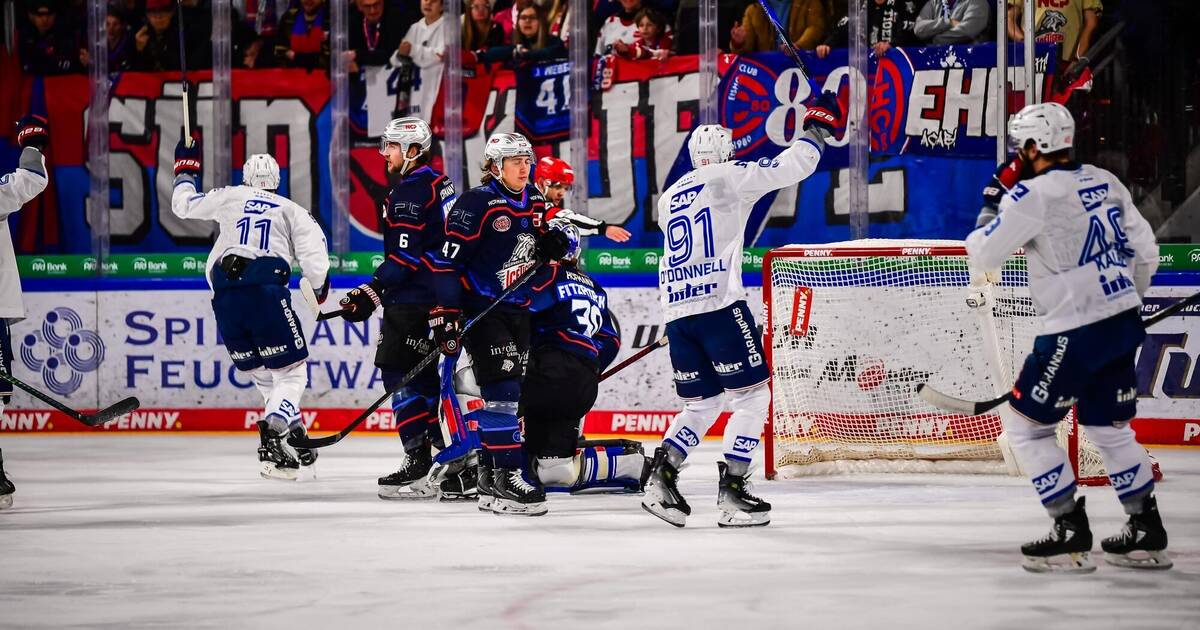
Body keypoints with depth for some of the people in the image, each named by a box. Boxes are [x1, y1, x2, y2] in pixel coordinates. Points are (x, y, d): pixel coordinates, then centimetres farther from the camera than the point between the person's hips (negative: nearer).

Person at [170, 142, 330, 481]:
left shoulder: (232, 197, 23)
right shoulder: (290, 209, 18)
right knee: (291, 371, -1)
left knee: (262, 374, 17)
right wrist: (319, 284, 17)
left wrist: (186, 169, 49)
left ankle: (293, 437, 13)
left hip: (224, 297, 3)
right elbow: (312, 241, 1)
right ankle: (272, 432, -25)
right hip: (266, 292, -3)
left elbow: (184, 204, 31)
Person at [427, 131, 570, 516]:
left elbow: (546, 246, 21)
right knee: (502, 390, -15)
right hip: (480, 309, -8)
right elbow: (447, 260, -16)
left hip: (518, 308, 8)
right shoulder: (476, 204, -15)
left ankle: (489, 469, 22)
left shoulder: (534, 201, 7)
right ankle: (509, 479, -17)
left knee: (509, 390, 11)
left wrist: (553, 243, -5)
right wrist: (445, 315, -20)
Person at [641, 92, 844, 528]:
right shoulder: (728, 178, 0)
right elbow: (790, 167, -2)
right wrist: (817, 130, 12)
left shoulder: (670, 197, 20)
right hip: (718, 305, -7)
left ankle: (661, 481, 2)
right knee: (752, 394, 1)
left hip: (676, 311, 7)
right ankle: (732, 492, -6)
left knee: (701, 403, 17)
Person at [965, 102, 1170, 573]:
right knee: (1110, 428, 21)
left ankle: (1071, 536, 1)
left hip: (1075, 335, -8)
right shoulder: (1105, 182, 10)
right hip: (1123, 325, 8)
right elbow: (1145, 253, 14)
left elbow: (983, 255, -9)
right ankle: (1147, 533, 21)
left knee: (1025, 423, 4)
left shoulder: (1035, 194, -13)